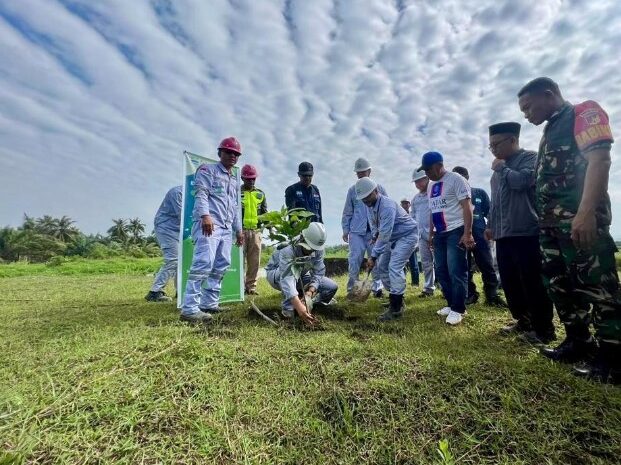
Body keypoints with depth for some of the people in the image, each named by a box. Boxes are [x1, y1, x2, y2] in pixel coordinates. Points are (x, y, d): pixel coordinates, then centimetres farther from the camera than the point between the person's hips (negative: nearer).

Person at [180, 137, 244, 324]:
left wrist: (238, 229, 24)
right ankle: (190, 309, -17)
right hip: (208, 224, -8)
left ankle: (209, 303, 14)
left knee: (221, 266, 6)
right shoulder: (208, 170, 6)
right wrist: (205, 215, -26)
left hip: (226, 228, 8)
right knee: (203, 264, -18)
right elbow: (201, 194, -10)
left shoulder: (235, 181, 28)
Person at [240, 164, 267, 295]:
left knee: (254, 261, 4)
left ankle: (251, 286, 13)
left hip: (256, 231, 4)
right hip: (241, 230, -3)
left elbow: (265, 213, 19)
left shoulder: (260, 194, 16)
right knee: (240, 260, -3)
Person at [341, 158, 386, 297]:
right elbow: (347, 212, 10)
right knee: (354, 260, -3)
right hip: (356, 231, 0)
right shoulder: (352, 190, 9)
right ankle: (352, 288, 6)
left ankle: (377, 287, 15)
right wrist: (345, 230, 5)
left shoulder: (379, 189, 7)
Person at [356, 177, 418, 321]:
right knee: (382, 266, 9)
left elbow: (385, 234, -35)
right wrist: (375, 237, -6)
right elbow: (374, 226, 11)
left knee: (394, 267, -20)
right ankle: (395, 298, 23)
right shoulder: (369, 205, -4)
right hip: (393, 237, 9)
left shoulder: (387, 205, -32)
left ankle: (396, 308, -16)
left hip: (407, 235, -9)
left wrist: (373, 256, -33)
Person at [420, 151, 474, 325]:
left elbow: (467, 207, -14)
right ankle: (451, 304, 21)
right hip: (439, 234, 8)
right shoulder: (431, 186, 16)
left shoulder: (456, 179, -8)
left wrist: (467, 233, -20)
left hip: (456, 232, -8)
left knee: (456, 272, -6)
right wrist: (431, 233, 20)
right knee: (441, 271, 10)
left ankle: (458, 309, 4)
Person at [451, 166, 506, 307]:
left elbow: (489, 212, 11)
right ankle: (470, 294, 15)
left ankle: (492, 296, 7)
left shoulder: (480, 193, 10)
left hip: (479, 235, 0)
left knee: (487, 266, -2)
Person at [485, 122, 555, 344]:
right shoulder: (500, 168, 20)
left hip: (527, 233, -8)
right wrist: (491, 225, 22)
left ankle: (543, 329, 11)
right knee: (510, 283, 11)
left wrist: (501, 168, -5)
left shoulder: (530, 158, -2)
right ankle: (523, 321, 26)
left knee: (533, 283, -3)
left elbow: (522, 181, -22)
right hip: (503, 235, 8)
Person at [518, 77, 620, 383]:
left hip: (579, 219, -9)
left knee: (596, 285, -5)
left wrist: (586, 212, -27)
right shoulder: (550, 131, 24)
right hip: (552, 223, 9)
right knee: (560, 285, 12)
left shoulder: (584, 113, 0)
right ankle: (579, 342, 23)